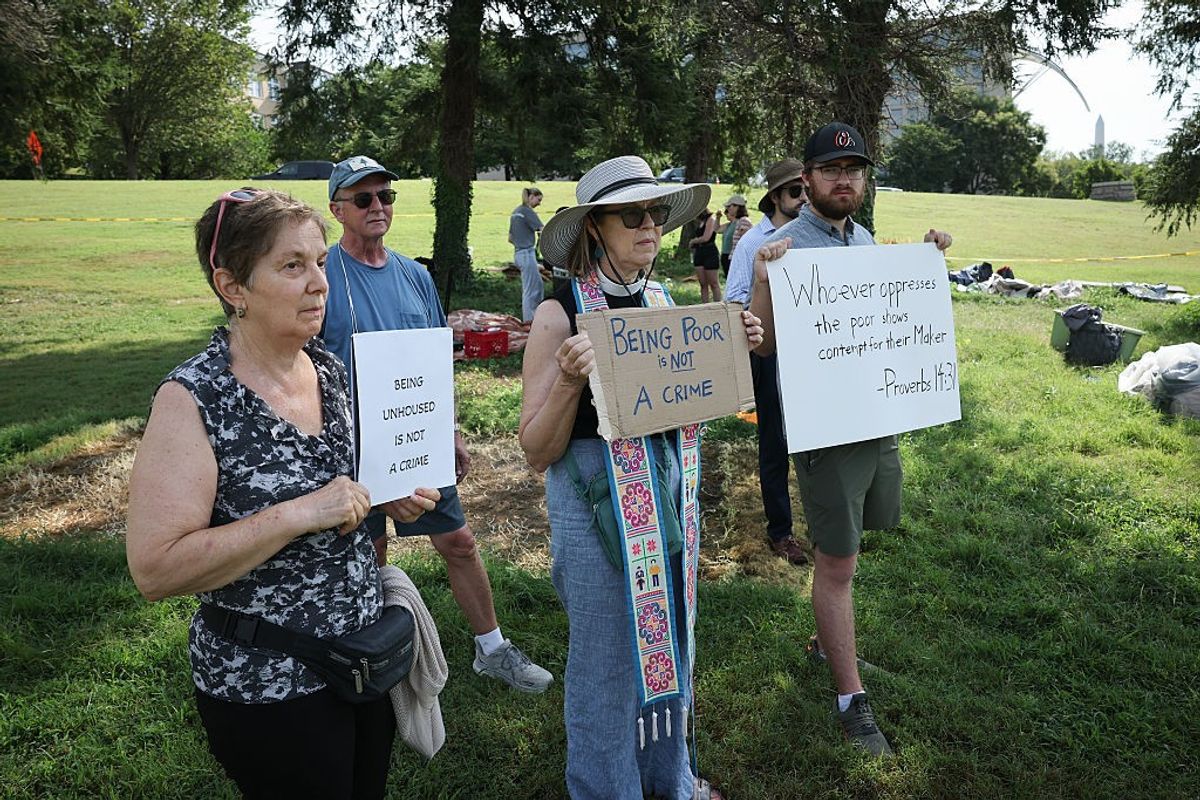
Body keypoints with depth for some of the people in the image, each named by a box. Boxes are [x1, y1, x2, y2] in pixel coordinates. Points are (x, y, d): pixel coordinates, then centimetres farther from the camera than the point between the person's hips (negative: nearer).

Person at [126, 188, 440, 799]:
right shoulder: (194, 398, -20)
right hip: (268, 689, -6)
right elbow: (155, 570, -25)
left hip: (369, 657, 6)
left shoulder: (331, 369, -1)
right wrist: (302, 513, -30)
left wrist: (388, 495, -4)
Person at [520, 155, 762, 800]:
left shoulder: (661, 302, 3)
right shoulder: (560, 315, -15)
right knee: (608, 655, 9)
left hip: (672, 484, 6)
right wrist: (569, 381, -31)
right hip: (595, 496, -6)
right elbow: (537, 452, -15)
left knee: (669, 637, 21)